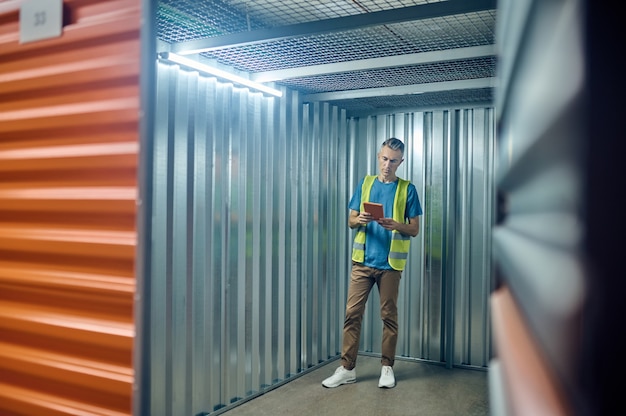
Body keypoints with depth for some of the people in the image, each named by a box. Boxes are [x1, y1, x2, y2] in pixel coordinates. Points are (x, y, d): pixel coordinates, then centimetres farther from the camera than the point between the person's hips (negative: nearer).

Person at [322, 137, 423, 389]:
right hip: (363, 260, 2)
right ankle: (347, 368, 9)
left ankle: (387, 367, 20)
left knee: (389, 315, 6)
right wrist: (360, 220, -13)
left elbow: (414, 229, 1)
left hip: (390, 263, -2)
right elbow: (350, 221, 10)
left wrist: (395, 225, -18)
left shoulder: (407, 189, 2)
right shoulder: (365, 184, 10)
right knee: (352, 313, 1)